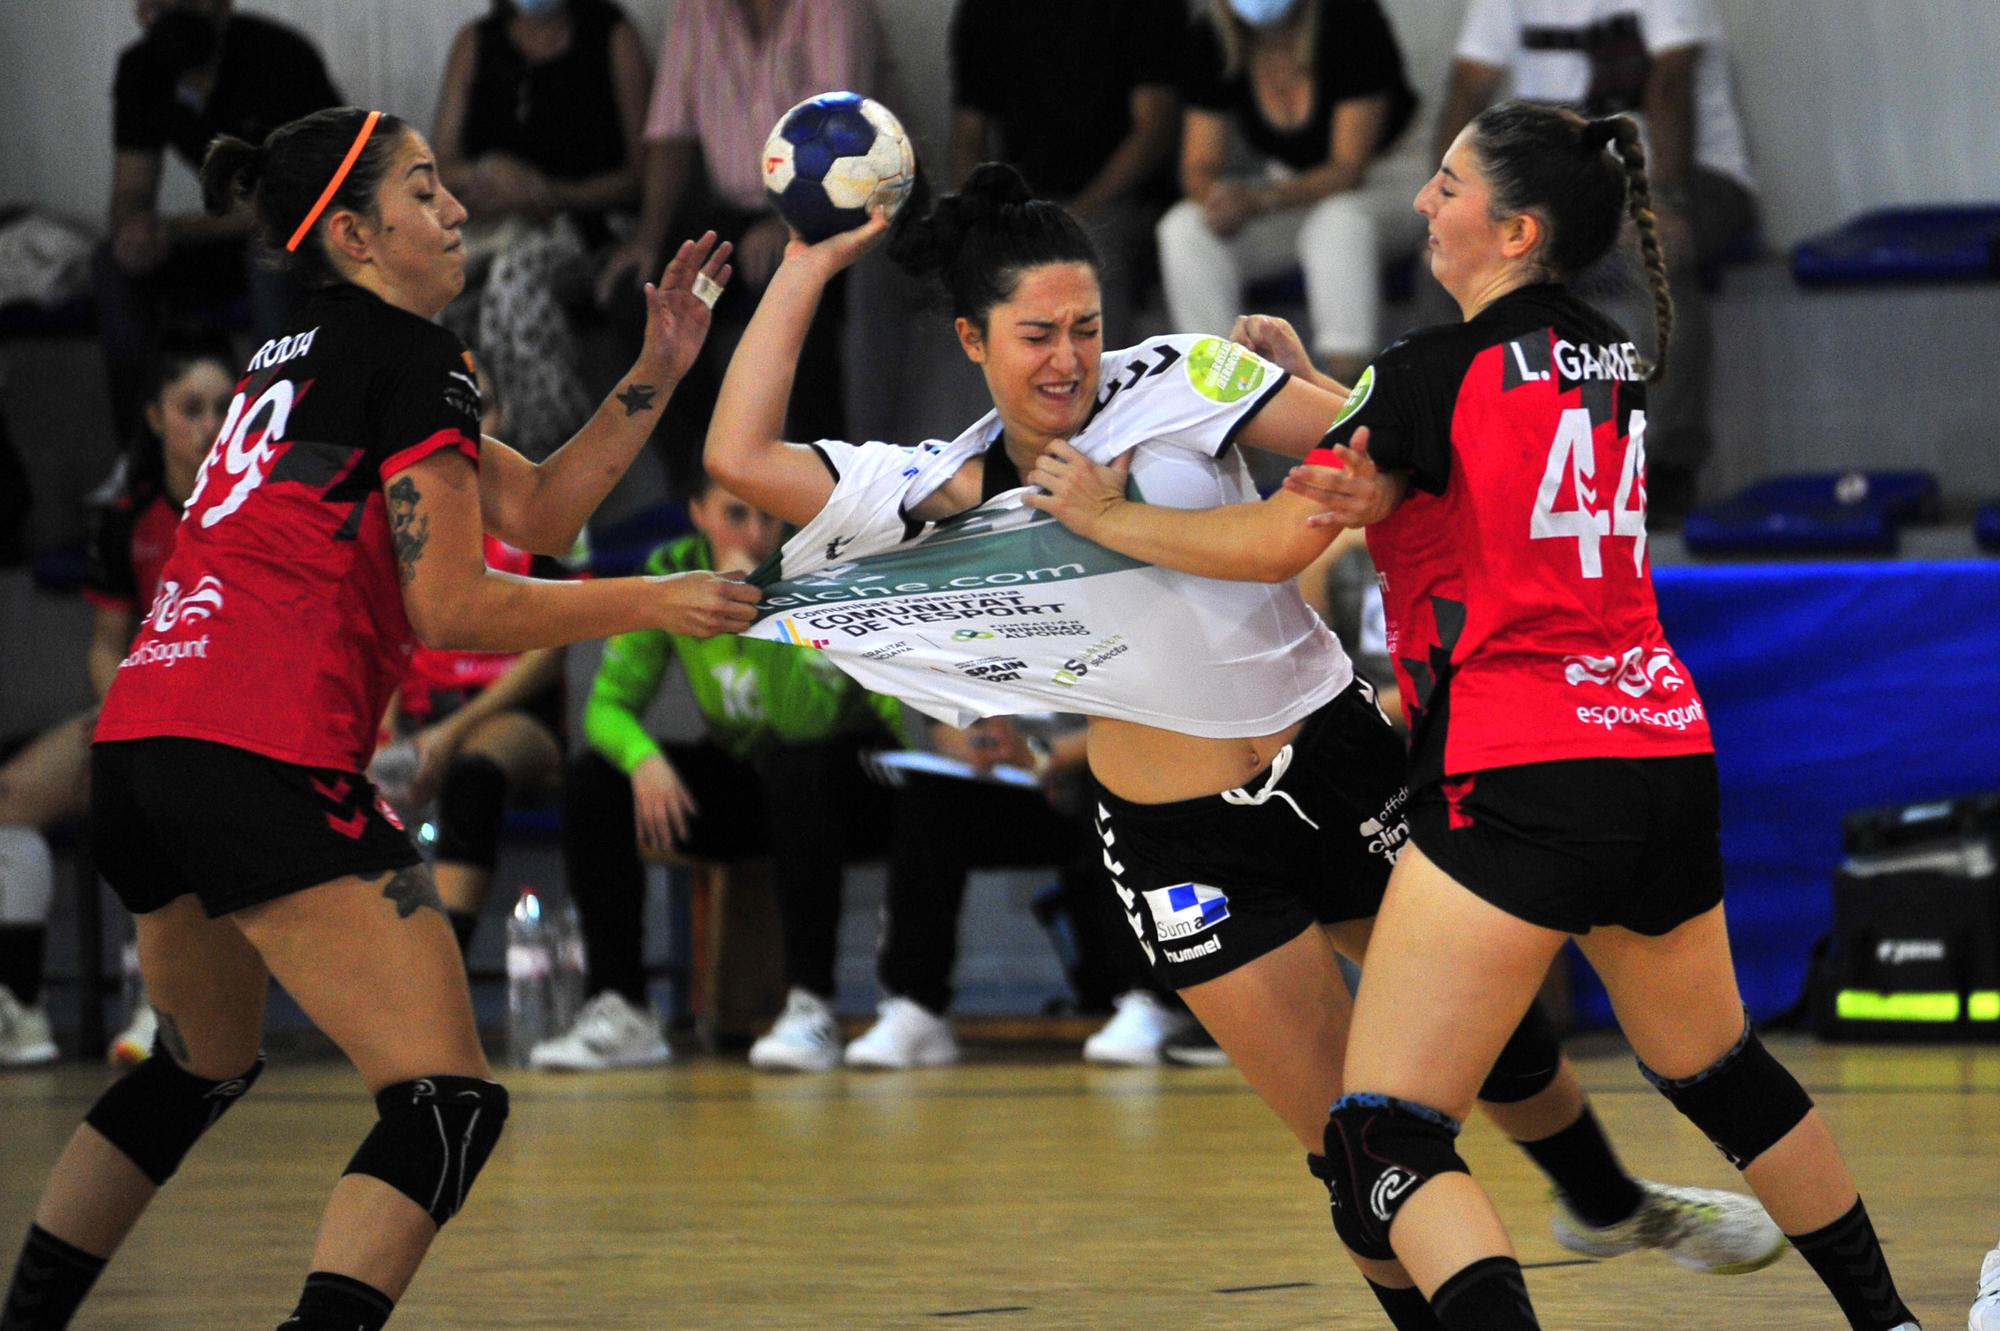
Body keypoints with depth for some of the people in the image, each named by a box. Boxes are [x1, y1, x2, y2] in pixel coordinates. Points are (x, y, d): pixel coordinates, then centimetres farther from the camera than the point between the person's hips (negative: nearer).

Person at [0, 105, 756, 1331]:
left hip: (137, 748, 10)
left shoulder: (305, 353, 24)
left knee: (205, 1064, 31)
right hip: (266, 764, -9)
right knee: (450, 1103, -9)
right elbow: (454, 608, -6)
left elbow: (534, 509, 22)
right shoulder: (407, 355, -2)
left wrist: (658, 372, 19)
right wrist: (652, 604, 0)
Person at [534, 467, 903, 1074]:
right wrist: (645, 759, -31)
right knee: (593, 779, -18)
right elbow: (608, 703, -10)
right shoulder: (670, 575, -7)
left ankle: (812, 1006, -39)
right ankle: (621, 1010, -18)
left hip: (850, 780, -4)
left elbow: (802, 722, -32)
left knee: (795, 766, -39)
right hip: (744, 784, 4)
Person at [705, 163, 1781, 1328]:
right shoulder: (944, 497, -6)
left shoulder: (1174, 382, -7)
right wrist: (811, 267, -10)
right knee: (1353, 1142, -5)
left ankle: (1613, 1203, 45)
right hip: (1188, 846, -1)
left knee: (1497, 1033, 17)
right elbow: (741, 457, -14)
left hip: (1337, 757, 1)